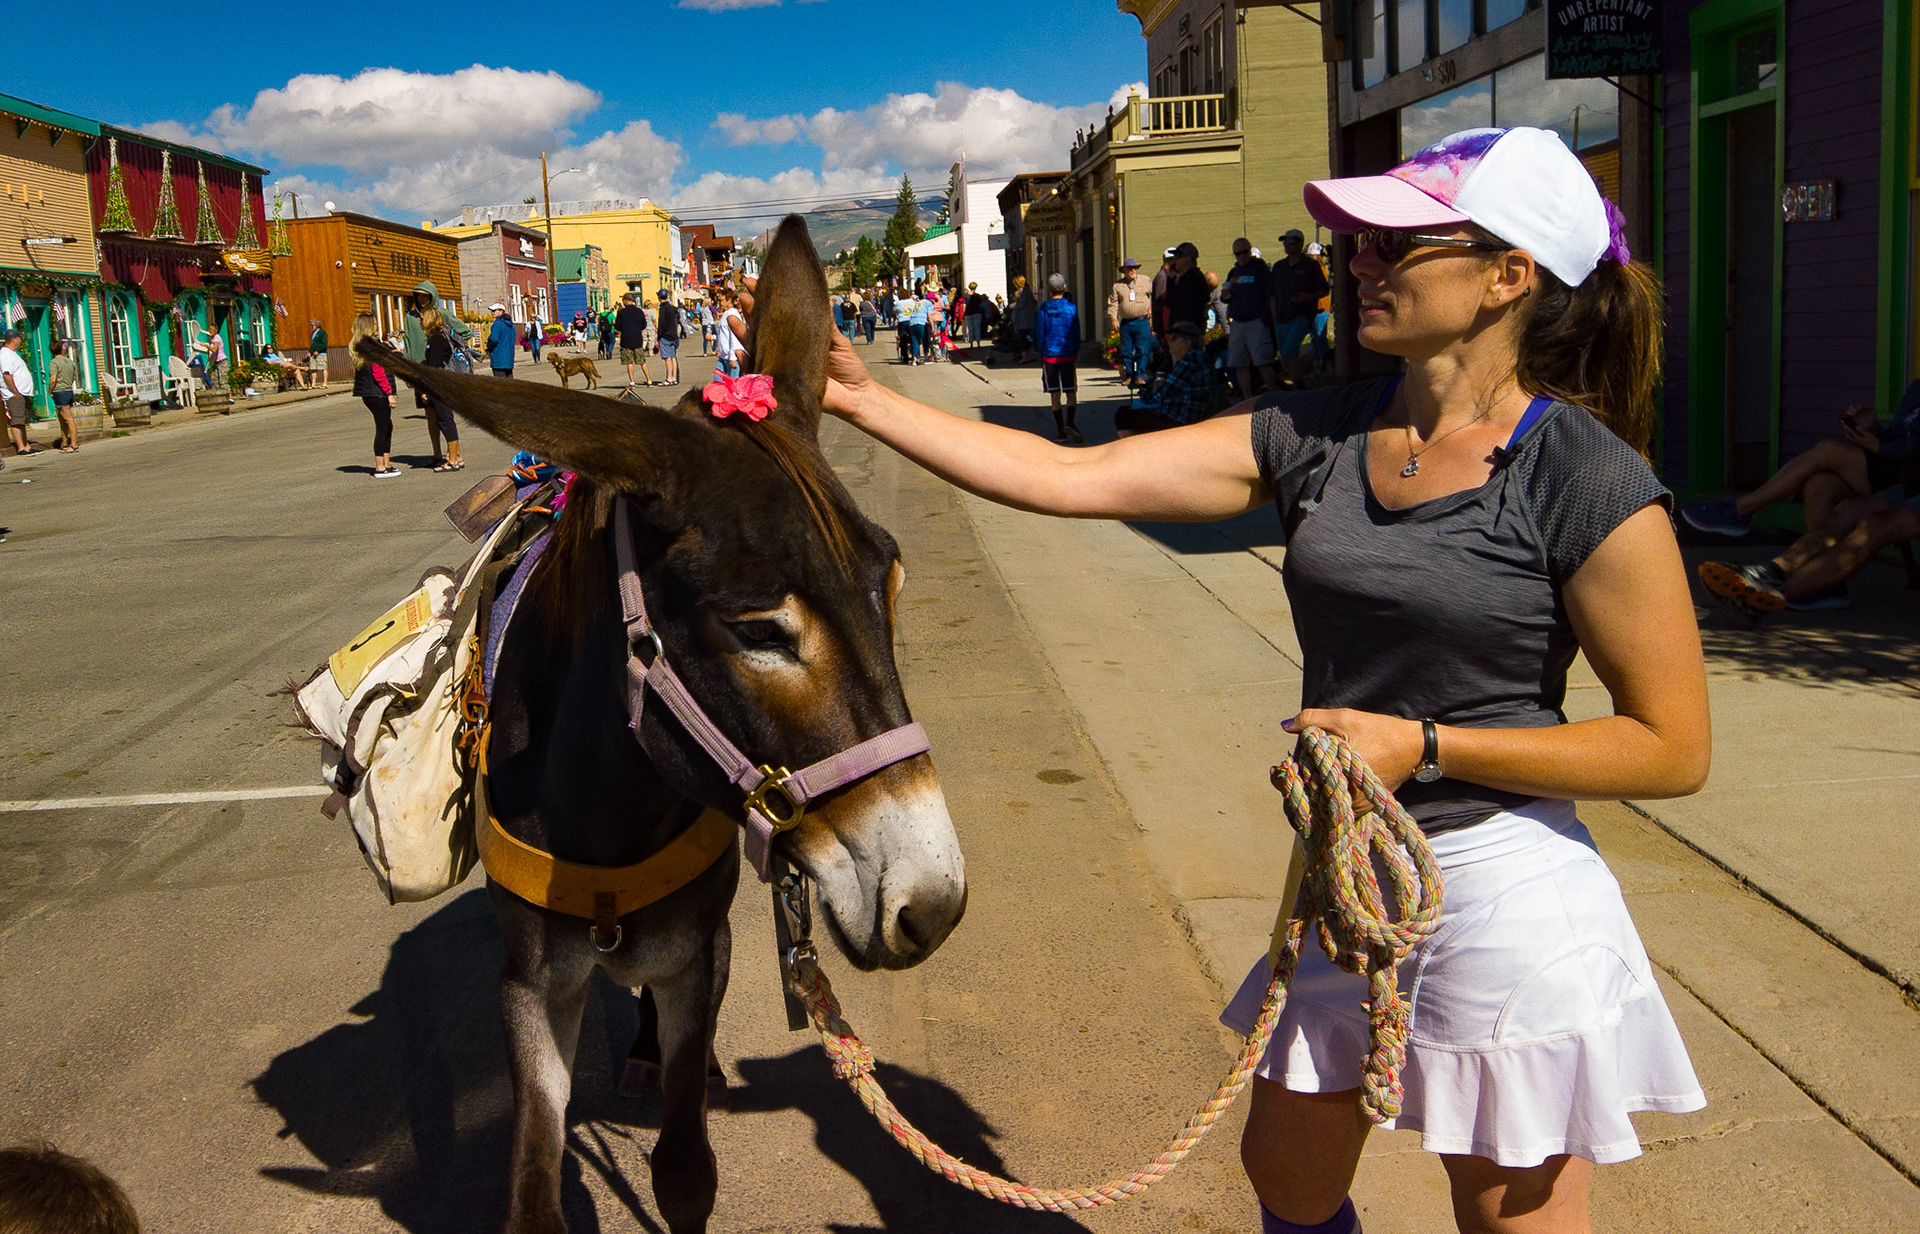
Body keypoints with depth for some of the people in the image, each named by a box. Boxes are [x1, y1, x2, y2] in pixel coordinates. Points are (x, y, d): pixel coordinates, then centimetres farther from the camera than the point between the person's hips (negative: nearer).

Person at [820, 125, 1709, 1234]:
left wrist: (1425, 745, -20)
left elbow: (1674, 748, -13)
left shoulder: (1589, 480, -16)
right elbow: (1071, 479, -4)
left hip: (1504, 897, -6)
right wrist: (864, 400, -7)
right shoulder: (1317, 435, -1)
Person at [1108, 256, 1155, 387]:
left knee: (1143, 350, -8)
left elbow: (1155, 295, 13)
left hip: (1142, 321, -2)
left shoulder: (1146, 281, 6)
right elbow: (1112, 303, 8)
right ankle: (1129, 376, 12)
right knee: (1126, 351, 4)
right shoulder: (1117, 285, 9)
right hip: (1125, 322, 2)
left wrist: (1152, 307, -2)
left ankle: (1140, 375, -4)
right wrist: (1113, 318, -4)